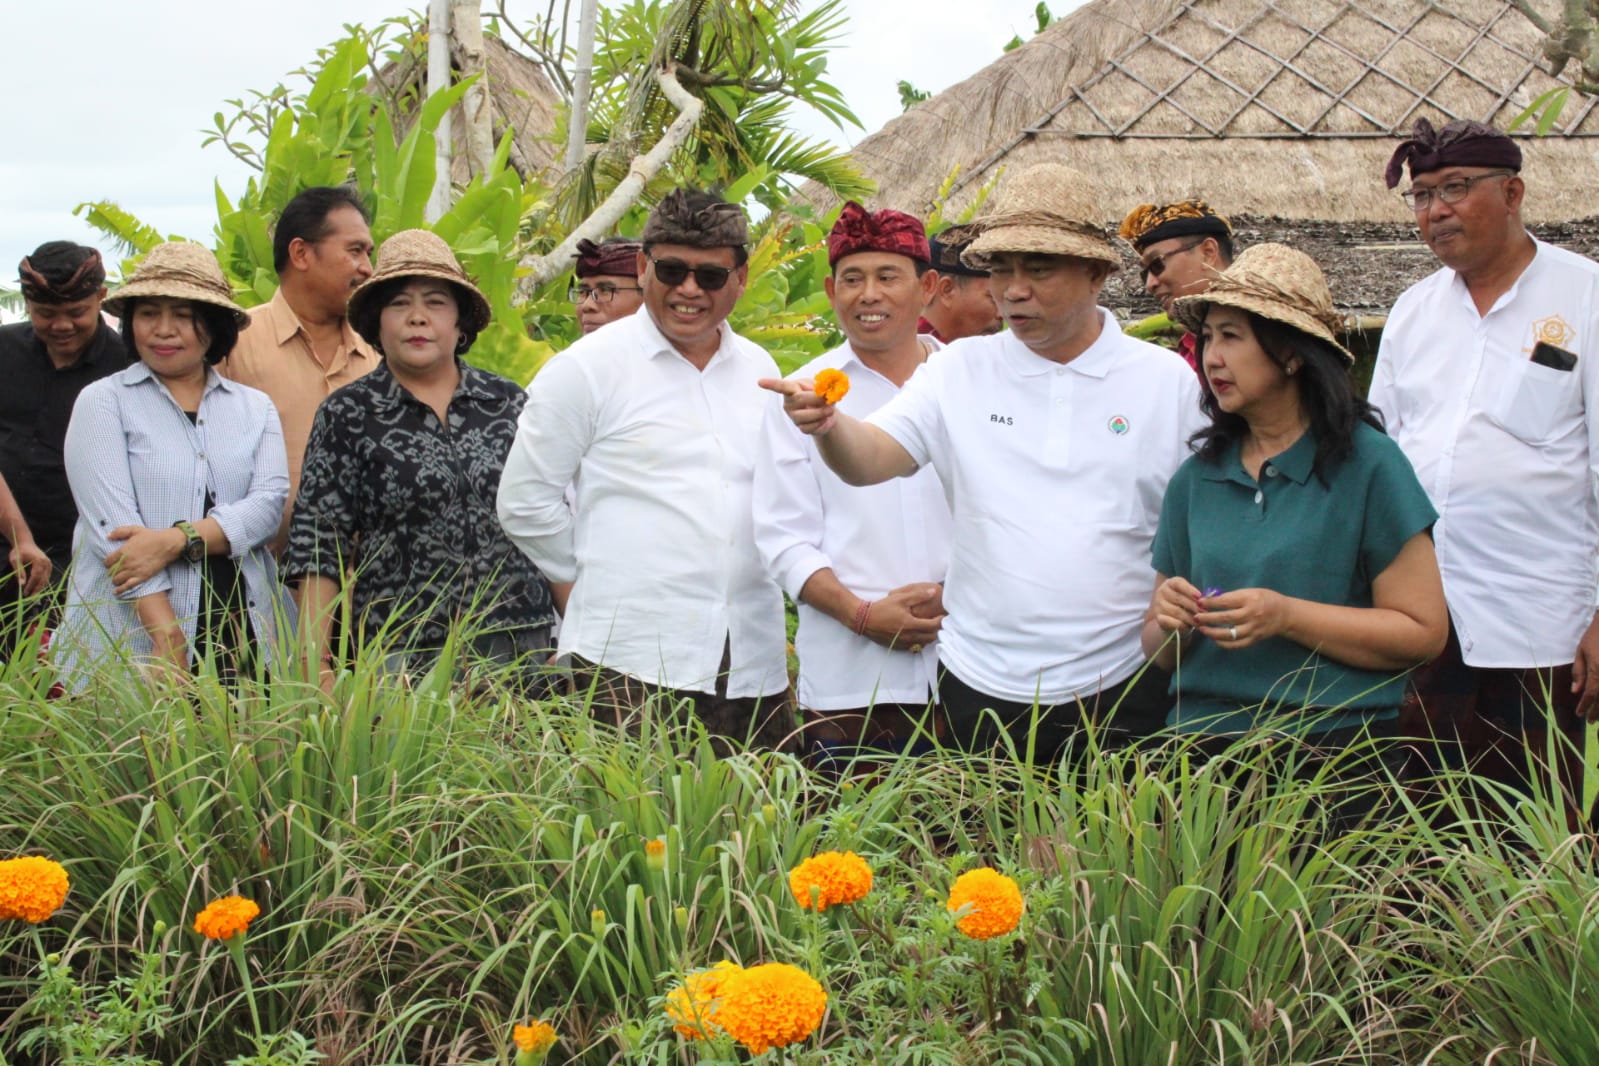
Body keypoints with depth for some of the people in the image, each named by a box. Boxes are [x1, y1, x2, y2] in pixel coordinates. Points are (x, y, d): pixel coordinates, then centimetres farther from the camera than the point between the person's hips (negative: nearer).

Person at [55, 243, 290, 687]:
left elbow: (269, 503, -1)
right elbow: (112, 526, -7)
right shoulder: (103, 402, 4)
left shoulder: (255, 408, 14)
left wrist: (174, 540, -17)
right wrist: (169, 646, -17)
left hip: (242, 635, 2)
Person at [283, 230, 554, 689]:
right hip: (400, 651, -2)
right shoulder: (347, 415, 3)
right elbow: (319, 544, 0)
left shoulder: (507, 401, 10)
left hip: (518, 647, 2)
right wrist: (315, 657, -8)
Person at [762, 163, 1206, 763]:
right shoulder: (960, 370, 4)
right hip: (982, 688, 1)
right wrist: (827, 425, -29)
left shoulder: (1166, 380, 2)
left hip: (1121, 687, -1)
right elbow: (869, 459, -7)